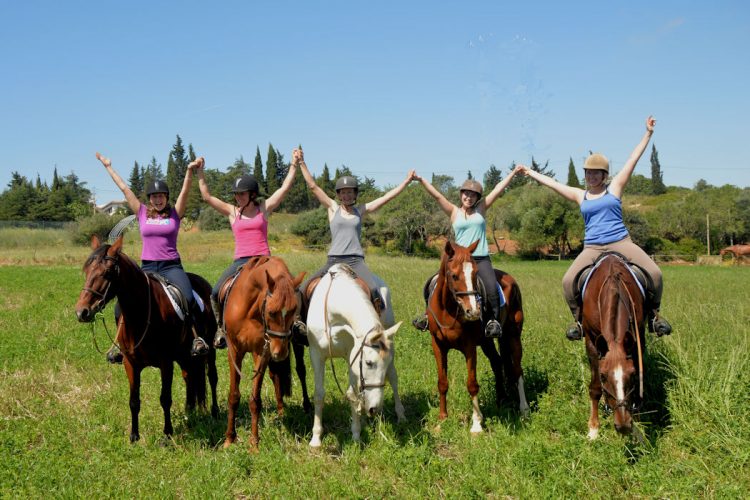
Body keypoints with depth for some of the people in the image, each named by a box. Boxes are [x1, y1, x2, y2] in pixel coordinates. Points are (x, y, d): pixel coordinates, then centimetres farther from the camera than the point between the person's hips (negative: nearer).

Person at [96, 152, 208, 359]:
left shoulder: (175, 214, 6)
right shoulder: (142, 213, 10)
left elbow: (185, 190, -7)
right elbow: (124, 188, 13)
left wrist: (190, 171, -22)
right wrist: (108, 167, 16)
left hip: (171, 266, -2)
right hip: (147, 268, 3)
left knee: (188, 299, -28)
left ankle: (196, 336, -16)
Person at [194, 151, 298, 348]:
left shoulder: (264, 208, 7)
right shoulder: (232, 211, 9)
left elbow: (285, 187, 4)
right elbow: (207, 197, 6)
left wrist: (294, 164, 2)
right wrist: (200, 172, 3)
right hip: (240, 261, 1)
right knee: (216, 293, -15)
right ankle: (222, 329, 5)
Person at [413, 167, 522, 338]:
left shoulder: (481, 209, 12)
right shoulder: (454, 212, 9)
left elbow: (498, 190, 11)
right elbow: (437, 195, 2)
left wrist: (513, 173, 11)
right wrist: (421, 180, -5)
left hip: (481, 259, 0)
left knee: (492, 289, -23)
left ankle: (493, 321, -11)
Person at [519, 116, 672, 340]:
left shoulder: (614, 188, 8)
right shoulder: (580, 195, 14)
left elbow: (633, 159, 8)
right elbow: (553, 183, 23)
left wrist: (648, 133, 8)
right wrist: (531, 173, 29)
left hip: (621, 243, -1)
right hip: (592, 248, 1)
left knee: (654, 273, -19)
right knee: (568, 281, -20)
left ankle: (653, 314, 3)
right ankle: (579, 318, 2)